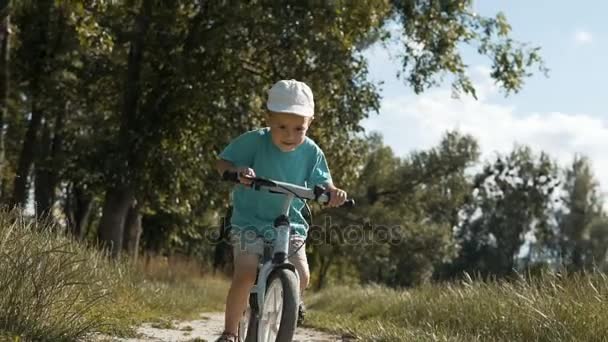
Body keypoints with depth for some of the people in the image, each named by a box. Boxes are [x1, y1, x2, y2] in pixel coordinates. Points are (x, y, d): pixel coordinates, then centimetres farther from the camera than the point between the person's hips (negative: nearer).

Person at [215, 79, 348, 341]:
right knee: (245, 274, -20)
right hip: (250, 221, -3)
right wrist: (237, 171, -32)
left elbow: (321, 182, 2)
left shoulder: (311, 152, -6)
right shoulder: (253, 141, -15)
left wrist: (333, 192, -23)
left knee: (302, 277, -9)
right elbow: (222, 163, -9)